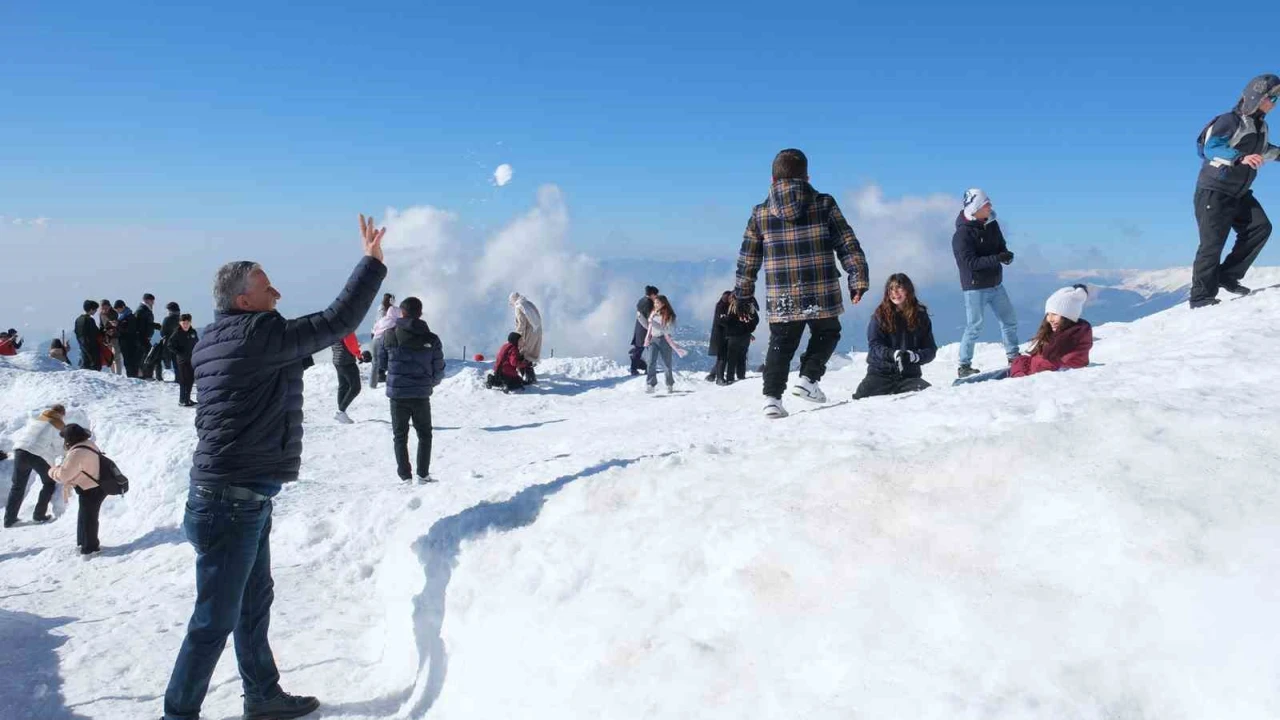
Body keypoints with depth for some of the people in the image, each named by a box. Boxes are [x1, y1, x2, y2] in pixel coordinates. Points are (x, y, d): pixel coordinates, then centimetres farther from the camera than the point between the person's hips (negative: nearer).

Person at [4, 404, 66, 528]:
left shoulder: (34, 419, 22)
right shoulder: (58, 425, 7)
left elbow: (18, 435, 20)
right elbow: (59, 448, 5)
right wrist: (50, 453, 24)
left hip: (21, 450, 5)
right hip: (40, 456, -5)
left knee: (17, 486, 16)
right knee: (49, 484, 19)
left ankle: (9, 519, 17)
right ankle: (39, 515, 18)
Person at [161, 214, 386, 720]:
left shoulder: (214, 342, 10)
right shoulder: (258, 335, -18)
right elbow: (336, 322, -16)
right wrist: (372, 262, -7)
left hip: (240, 497, 10)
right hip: (233, 501, -10)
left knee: (255, 602, 20)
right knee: (216, 617, 2)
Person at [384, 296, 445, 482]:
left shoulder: (390, 335, -5)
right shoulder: (431, 339, -3)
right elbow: (439, 370, 1)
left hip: (397, 394, 0)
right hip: (422, 395, 1)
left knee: (400, 436, 11)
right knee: (424, 435, 16)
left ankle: (405, 476, 9)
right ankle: (423, 474, 12)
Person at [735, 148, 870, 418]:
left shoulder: (760, 213, 5)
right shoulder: (824, 205, -1)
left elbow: (747, 259, 9)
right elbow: (848, 245, -1)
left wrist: (743, 294, 18)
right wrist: (858, 279, 5)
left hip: (780, 299, 2)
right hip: (821, 294, -2)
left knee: (781, 345, 13)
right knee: (826, 334, 21)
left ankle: (772, 397, 2)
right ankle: (808, 379, 5)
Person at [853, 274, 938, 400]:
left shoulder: (920, 316, 6)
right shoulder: (880, 315, 1)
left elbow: (930, 349, 5)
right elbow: (874, 346, -7)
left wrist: (915, 356, -17)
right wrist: (893, 354, -27)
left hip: (909, 375, 2)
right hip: (881, 373, -2)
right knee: (861, 397, -24)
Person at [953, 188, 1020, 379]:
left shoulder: (992, 224, 4)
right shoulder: (962, 234, -18)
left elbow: (1001, 247, 13)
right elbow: (970, 262, -23)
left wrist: (1006, 255, -11)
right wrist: (997, 258, -29)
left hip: (995, 284, 7)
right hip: (975, 287, -7)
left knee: (1009, 320, 15)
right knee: (974, 327, -3)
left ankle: (1013, 356, 30)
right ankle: (964, 366, 8)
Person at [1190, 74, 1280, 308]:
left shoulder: (1261, 126, 13)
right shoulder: (1231, 121, -13)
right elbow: (1210, 147, -25)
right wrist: (1241, 158, -36)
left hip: (1239, 194, 8)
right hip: (1214, 191, -8)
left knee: (1261, 227, -8)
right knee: (1213, 243, -10)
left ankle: (1228, 275, 0)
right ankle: (1201, 297, -5)